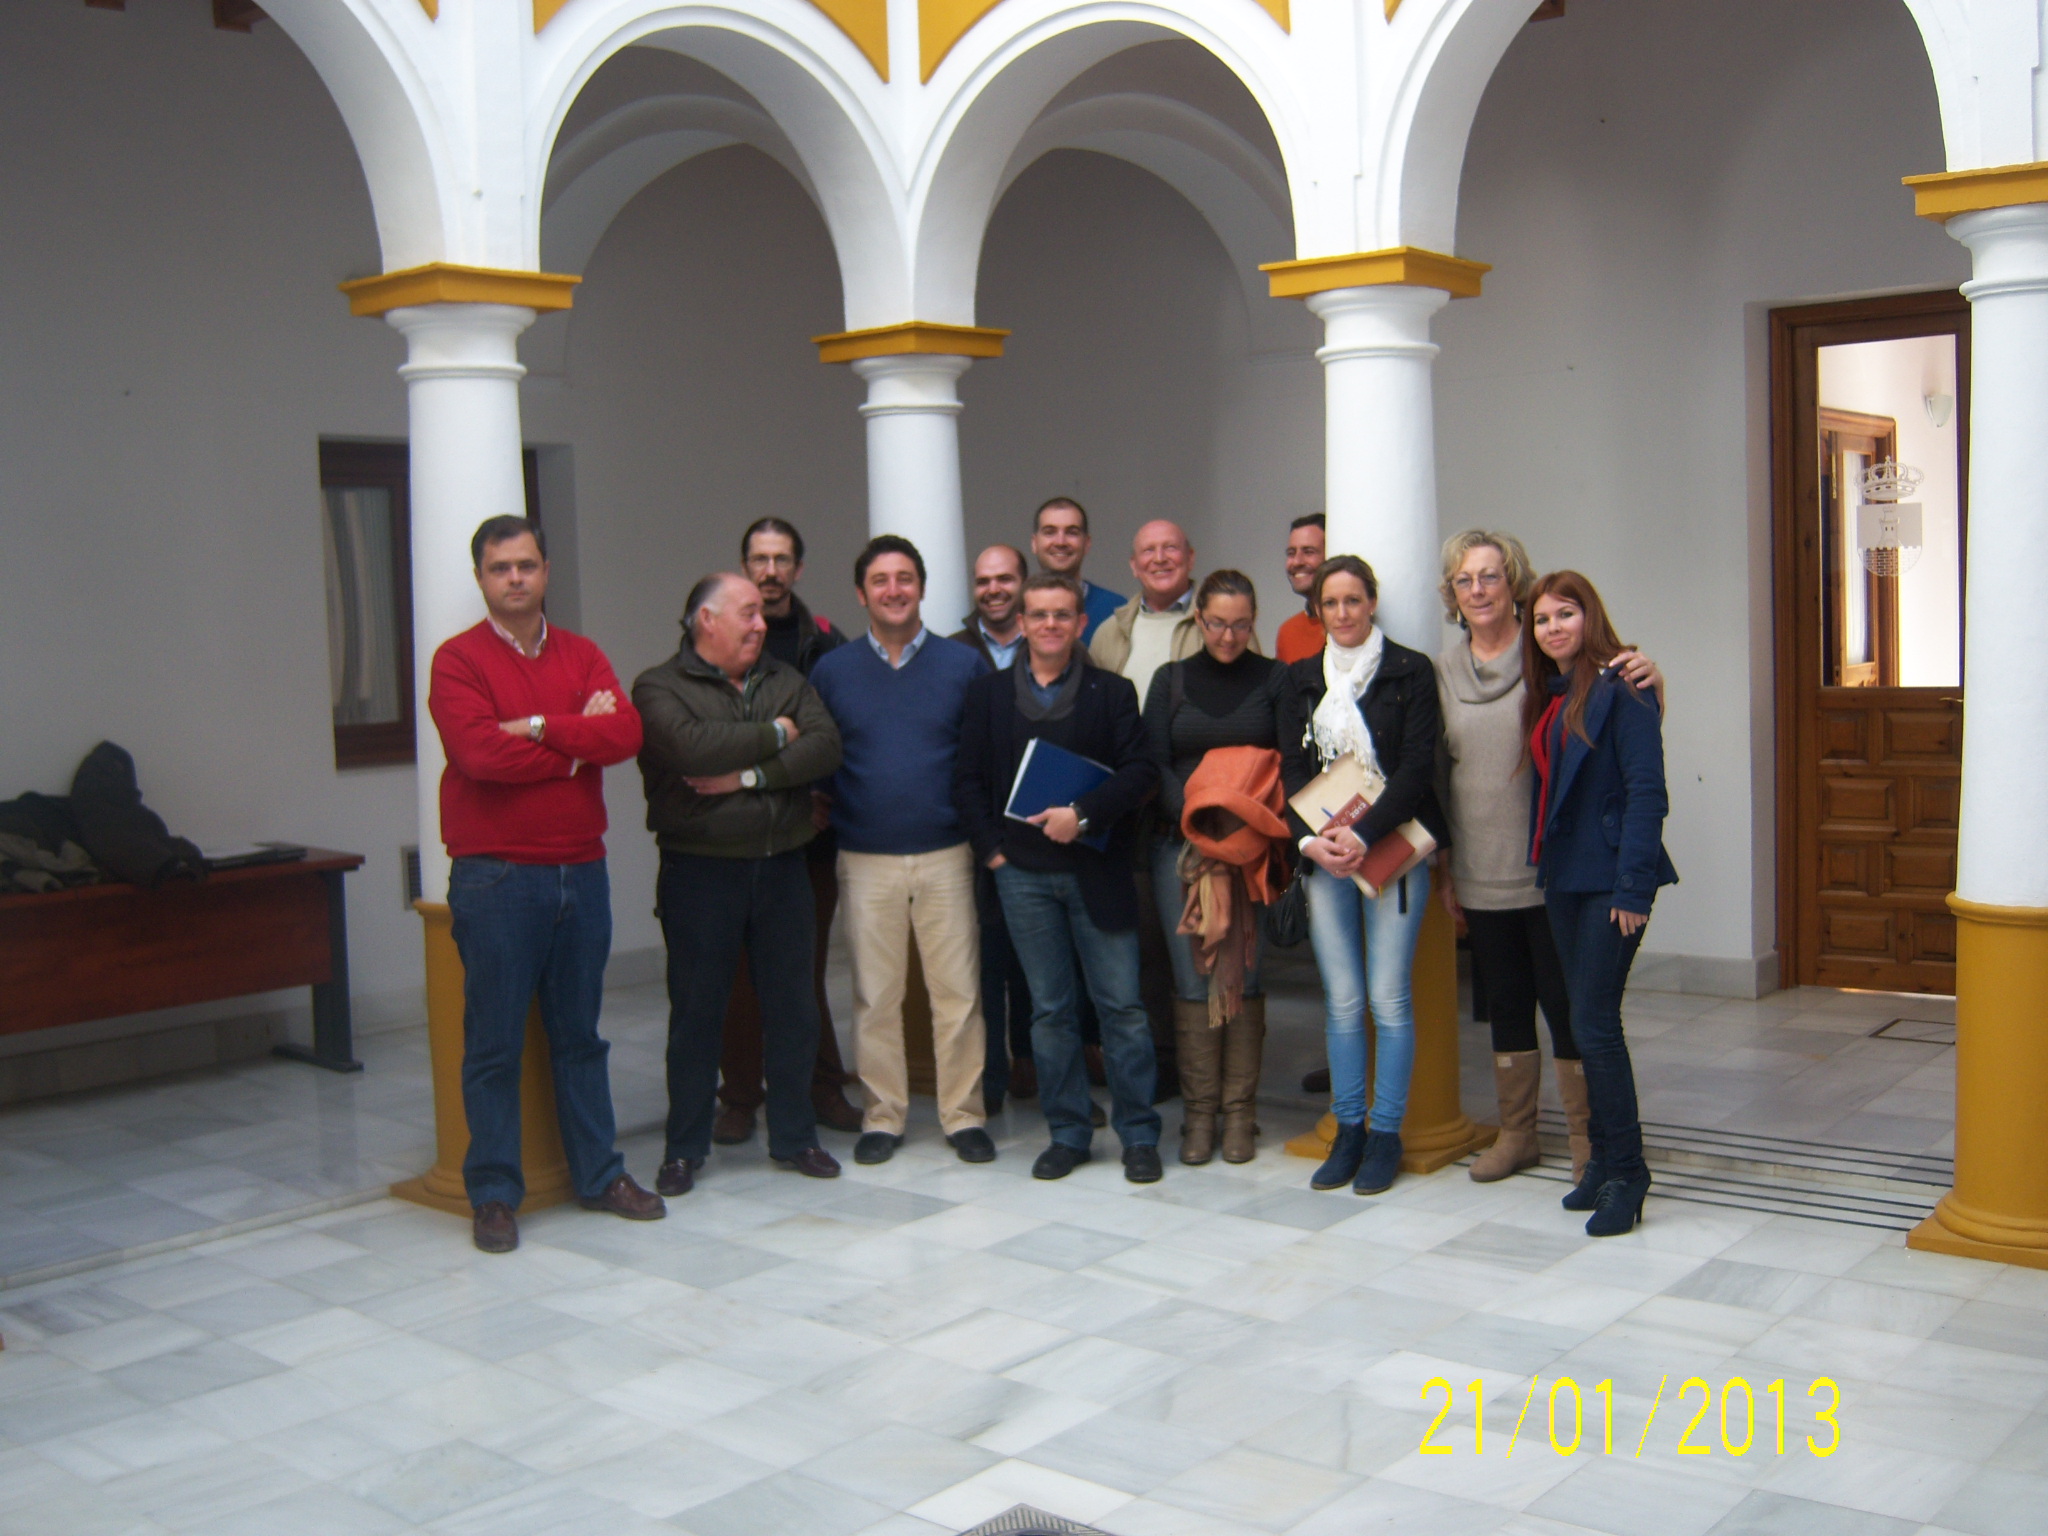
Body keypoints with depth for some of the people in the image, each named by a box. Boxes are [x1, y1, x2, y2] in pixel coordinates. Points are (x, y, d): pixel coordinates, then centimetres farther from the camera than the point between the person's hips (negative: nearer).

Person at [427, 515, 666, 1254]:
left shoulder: (582, 656, 10)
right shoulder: (458, 660, -4)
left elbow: (626, 733, -7)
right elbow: (480, 755, -19)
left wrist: (538, 729, -15)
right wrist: (577, 741, -8)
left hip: (581, 870, 5)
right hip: (495, 879, -4)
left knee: (580, 1036, 14)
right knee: (494, 1044, 2)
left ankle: (599, 1173, 23)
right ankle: (494, 1193, 12)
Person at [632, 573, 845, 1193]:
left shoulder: (785, 681, 11)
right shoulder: (660, 687, -4)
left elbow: (826, 746, -5)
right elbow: (693, 748, -23)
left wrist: (749, 775, -16)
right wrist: (774, 735, -10)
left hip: (782, 865, 4)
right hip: (700, 870, -4)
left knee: (793, 1006, 9)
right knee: (697, 1012, 5)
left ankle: (794, 1135, 23)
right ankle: (684, 1148, 17)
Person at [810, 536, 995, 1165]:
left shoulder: (964, 665, 4)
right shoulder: (831, 672, 7)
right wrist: (828, 821, -5)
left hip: (948, 855, -1)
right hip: (865, 860, 1)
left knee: (958, 992, 1)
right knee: (875, 995, 6)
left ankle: (963, 1114, 13)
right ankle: (882, 1116, 18)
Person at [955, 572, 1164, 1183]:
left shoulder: (1113, 692, 4)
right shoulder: (988, 694, 9)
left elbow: (1138, 770, -4)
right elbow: (969, 778, 7)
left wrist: (1084, 813, -17)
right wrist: (991, 847, -3)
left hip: (1097, 870, -1)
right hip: (1023, 874, 2)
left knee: (1121, 1004, 0)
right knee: (1049, 1009, 8)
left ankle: (1138, 1133, 11)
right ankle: (1068, 1132, 18)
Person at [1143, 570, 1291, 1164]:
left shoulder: (1274, 678, 5)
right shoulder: (1170, 679, 9)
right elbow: (1154, 764, 2)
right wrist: (1193, 816, -13)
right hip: (1181, 845, 1)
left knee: (1243, 977, 1)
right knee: (1192, 981, 1)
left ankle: (1239, 1113, 10)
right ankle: (1198, 1112, 8)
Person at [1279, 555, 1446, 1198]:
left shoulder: (1409, 671, 0)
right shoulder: (1301, 679, 12)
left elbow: (1417, 766, -7)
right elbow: (1291, 770, 7)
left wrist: (1364, 834, -17)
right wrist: (1311, 839, -9)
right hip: (1323, 855, 3)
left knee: (1388, 996, -2)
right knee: (1341, 999, 5)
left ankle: (1385, 1133, 9)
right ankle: (1348, 1129, 15)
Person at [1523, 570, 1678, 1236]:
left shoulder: (1620, 688, -11)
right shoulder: (1547, 695, 14)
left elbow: (1646, 792, -16)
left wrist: (1633, 886, -20)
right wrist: (1542, 860, 7)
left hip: (1610, 877, -8)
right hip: (1563, 876, 8)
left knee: (1594, 1022, -8)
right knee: (1587, 1020, 12)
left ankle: (1626, 1172, 3)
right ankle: (1604, 1159, 21)